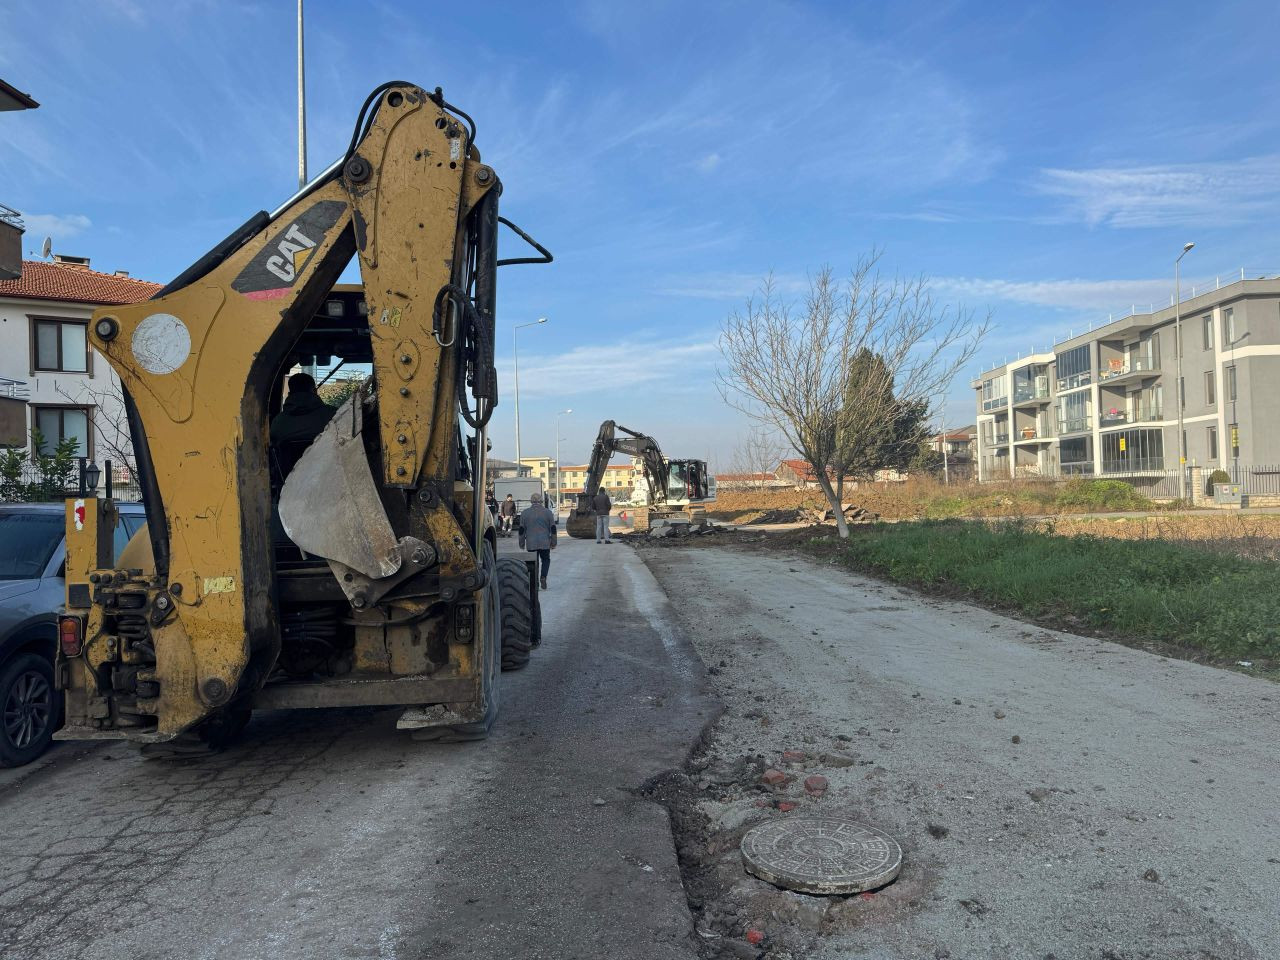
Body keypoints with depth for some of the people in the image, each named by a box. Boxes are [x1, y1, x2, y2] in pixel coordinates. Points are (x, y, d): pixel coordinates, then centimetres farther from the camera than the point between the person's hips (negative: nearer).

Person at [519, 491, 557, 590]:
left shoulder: (525, 513, 3)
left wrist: (522, 544, 12)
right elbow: (553, 529, 1)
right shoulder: (548, 512, 1)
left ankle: (535, 581, 3)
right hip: (545, 543, 0)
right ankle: (543, 578, -4)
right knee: (545, 560, 15)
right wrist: (553, 543, 8)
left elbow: (521, 530, 4)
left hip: (531, 544, 0)